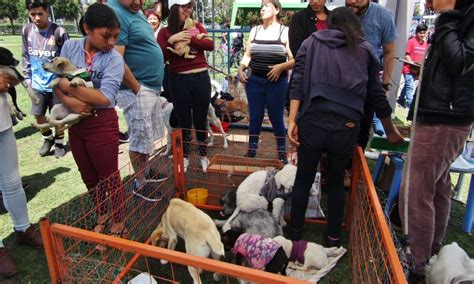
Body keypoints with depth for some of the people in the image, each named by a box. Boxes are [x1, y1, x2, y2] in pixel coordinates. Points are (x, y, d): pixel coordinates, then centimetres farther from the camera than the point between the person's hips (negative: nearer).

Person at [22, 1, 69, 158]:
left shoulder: (59, 32, -11)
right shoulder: (26, 31, 2)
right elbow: (26, 56, 10)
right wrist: (27, 78, 8)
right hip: (37, 83, 4)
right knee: (38, 114, 10)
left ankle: (59, 142, 28)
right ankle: (48, 139, 34)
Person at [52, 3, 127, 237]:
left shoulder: (114, 60, -14)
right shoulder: (69, 47, 0)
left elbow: (105, 97, -23)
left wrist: (70, 87, -17)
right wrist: (67, 100, -18)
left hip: (102, 123, -5)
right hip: (75, 122, 5)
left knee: (109, 177, 7)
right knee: (88, 176, 19)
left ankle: (118, 224, 26)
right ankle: (102, 216, 41)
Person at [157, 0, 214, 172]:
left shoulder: (197, 27, 9)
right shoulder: (165, 32, 1)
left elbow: (210, 45, -5)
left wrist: (190, 39, -17)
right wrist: (171, 40, -19)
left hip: (201, 78, 2)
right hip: (179, 81, -1)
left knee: (200, 119, 11)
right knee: (184, 121, 9)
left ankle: (203, 154, 27)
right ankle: (185, 156, 26)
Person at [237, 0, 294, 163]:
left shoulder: (285, 32, -3)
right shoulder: (254, 30, 10)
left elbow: (294, 59, -6)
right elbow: (247, 55, 13)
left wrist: (281, 66, -22)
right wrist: (241, 68, -3)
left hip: (277, 82, -3)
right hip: (254, 81, 3)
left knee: (276, 118, 5)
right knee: (255, 118, 10)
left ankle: (282, 154, 21)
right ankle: (251, 151, 25)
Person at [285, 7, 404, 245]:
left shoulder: (311, 42, 16)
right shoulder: (365, 50, 17)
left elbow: (298, 83, 0)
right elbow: (377, 94, 18)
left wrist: (292, 120, -5)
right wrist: (390, 131, 28)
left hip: (313, 120, -1)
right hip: (347, 126, 1)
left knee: (303, 179, 14)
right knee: (336, 182, 18)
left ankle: (294, 232, 28)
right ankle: (333, 238, 30)